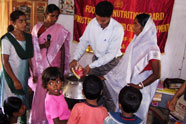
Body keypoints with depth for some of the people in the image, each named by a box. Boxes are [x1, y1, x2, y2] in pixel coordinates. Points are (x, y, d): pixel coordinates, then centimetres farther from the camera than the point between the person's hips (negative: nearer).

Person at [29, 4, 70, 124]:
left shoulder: (60, 30, -5)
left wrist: (62, 70, -6)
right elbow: (32, 47, 11)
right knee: (39, 92, 10)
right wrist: (42, 46, -9)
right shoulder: (37, 28, 6)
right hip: (40, 65, 4)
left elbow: (63, 50, -4)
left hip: (53, 66, -3)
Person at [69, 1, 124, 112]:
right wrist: (75, 59, -15)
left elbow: (111, 54, -23)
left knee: (108, 94, 2)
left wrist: (91, 66, -25)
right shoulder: (93, 23, -12)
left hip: (110, 62, -4)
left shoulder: (118, 29, -25)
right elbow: (84, 41, -2)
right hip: (96, 58, 5)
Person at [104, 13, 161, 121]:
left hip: (139, 90, -7)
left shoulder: (152, 49, -23)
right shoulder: (137, 42, -1)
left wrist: (138, 86, -20)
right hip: (127, 84, 7)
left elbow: (156, 75, -17)